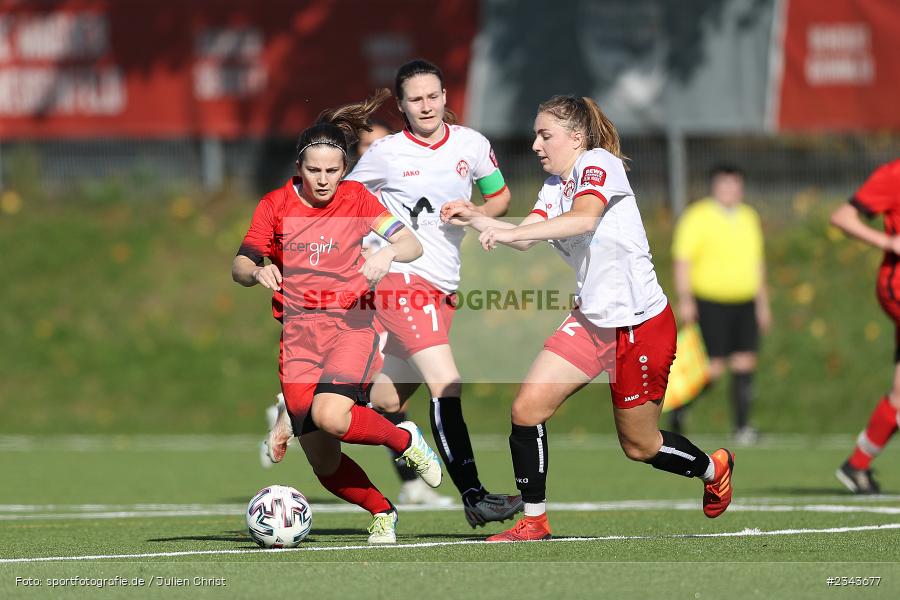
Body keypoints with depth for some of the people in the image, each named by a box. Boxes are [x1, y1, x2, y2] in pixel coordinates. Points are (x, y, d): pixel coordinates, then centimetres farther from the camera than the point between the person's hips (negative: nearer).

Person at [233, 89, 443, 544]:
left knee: (330, 415, -31)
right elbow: (240, 267, 3)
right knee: (323, 463, -4)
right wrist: (258, 272, -20)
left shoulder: (356, 198, 1)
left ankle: (405, 440, -2)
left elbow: (412, 245, -3)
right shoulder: (276, 205, 2)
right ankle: (383, 512, 23)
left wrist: (389, 253, -25)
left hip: (350, 323, -2)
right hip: (298, 331, 2)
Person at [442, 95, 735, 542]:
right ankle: (533, 521, 1)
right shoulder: (554, 186, 12)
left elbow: (583, 218, -33)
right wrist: (476, 220, -15)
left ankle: (713, 468, 37)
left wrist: (508, 233, -40)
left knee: (639, 446, 6)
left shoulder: (599, 164, -14)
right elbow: (524, 238, 1)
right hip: (591, 320, 8)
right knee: (527, 407, -10)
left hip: (641, 324, -8)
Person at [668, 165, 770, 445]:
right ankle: (679, 408, 14)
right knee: (714, 369, -8)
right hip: (710, 304, -6)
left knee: (745, 364, -2)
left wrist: (762, 304, 20)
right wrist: (685, 299, -17)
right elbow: (682, 260, -9)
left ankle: (742, 427, 1)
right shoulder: (698, 217, -6)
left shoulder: (749, 217, 14)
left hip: (744, 304, 6)